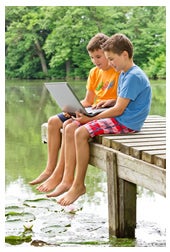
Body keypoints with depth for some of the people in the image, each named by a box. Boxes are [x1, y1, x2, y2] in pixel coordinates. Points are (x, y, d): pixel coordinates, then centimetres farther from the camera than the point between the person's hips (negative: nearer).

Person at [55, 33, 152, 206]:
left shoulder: (134, 76, -15)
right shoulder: (123, 75, 18)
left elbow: (119, 109, -19)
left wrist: (91, 119, -17)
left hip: (126, 123, -10)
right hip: (118, 119, 10)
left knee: (81, 132, -26)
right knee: (69, 127, -4)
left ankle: (79, 185, -15)